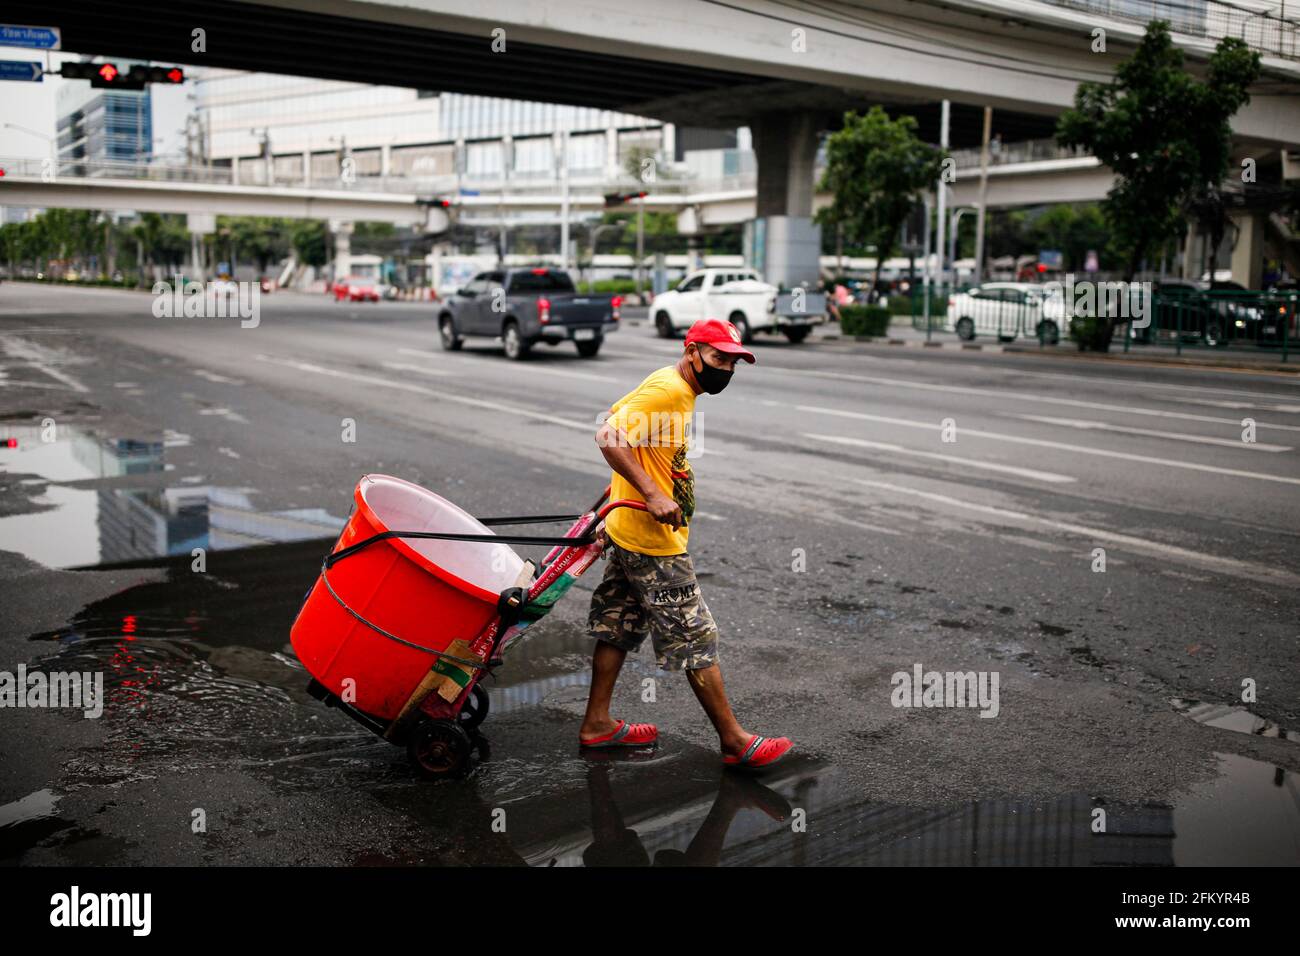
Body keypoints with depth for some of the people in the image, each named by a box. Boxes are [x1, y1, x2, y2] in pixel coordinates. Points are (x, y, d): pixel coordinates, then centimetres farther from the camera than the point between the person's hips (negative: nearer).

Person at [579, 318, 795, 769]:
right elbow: (608, 436, -26)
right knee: (695, 638, -2)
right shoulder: (668, 389, -19)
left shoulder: (678, 390, 12)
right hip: (653, 542, -10)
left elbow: (616, 413, 22)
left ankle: (597, 723, 28)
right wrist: (652, 494, -32)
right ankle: (734, 740, 8)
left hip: (629, 533, 10)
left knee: (619, 628, 17)